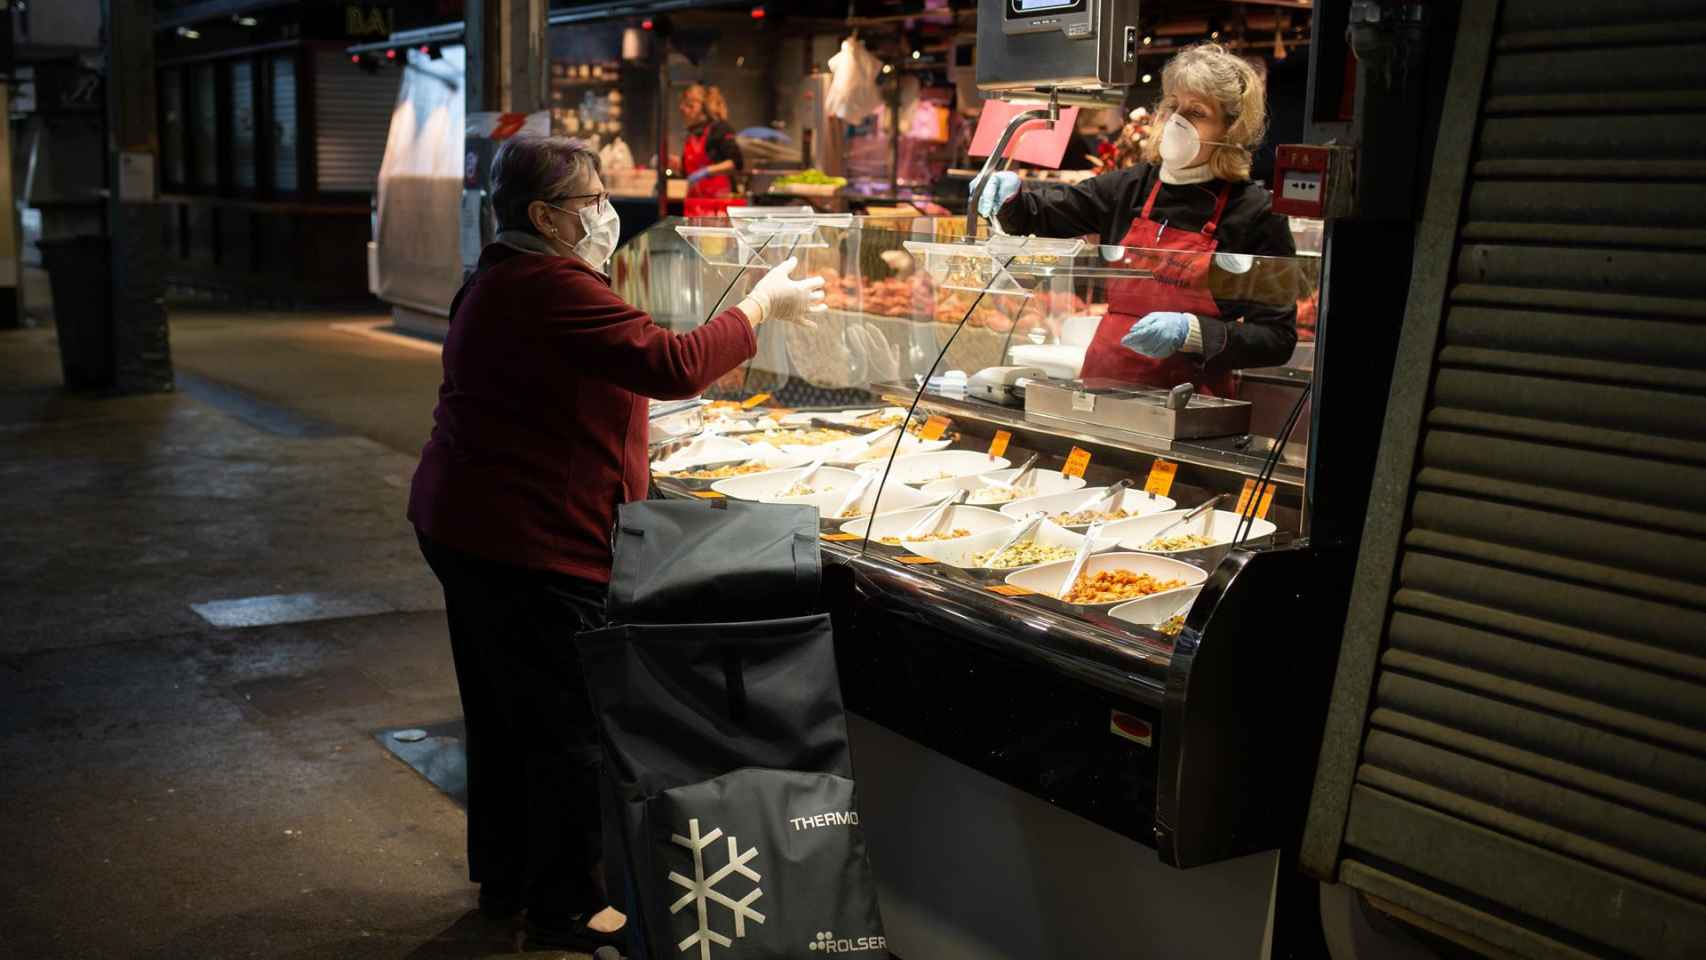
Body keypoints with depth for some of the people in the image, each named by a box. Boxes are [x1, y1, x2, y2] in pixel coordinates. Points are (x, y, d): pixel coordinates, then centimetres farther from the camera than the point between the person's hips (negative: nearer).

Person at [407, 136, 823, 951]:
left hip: (463, 524, 11)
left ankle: (503, 880, 35)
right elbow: (673, 365, -26)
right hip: (531, 546, -11)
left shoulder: (501, 280, 14)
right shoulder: (554, 289, -21)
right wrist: (762, 308, -14)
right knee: (571, 731, 1)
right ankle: (565, 909, 13)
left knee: (504, 716, 21)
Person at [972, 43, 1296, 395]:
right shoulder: (1132, 187, 8)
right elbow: (1038, 215, 20)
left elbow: (1278, 339, -5)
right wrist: (1008, 195, -3)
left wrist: (1189, 332, -18)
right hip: (1102, 381, 4)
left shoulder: (1255, 213, -4)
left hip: (1188, 402, -4)